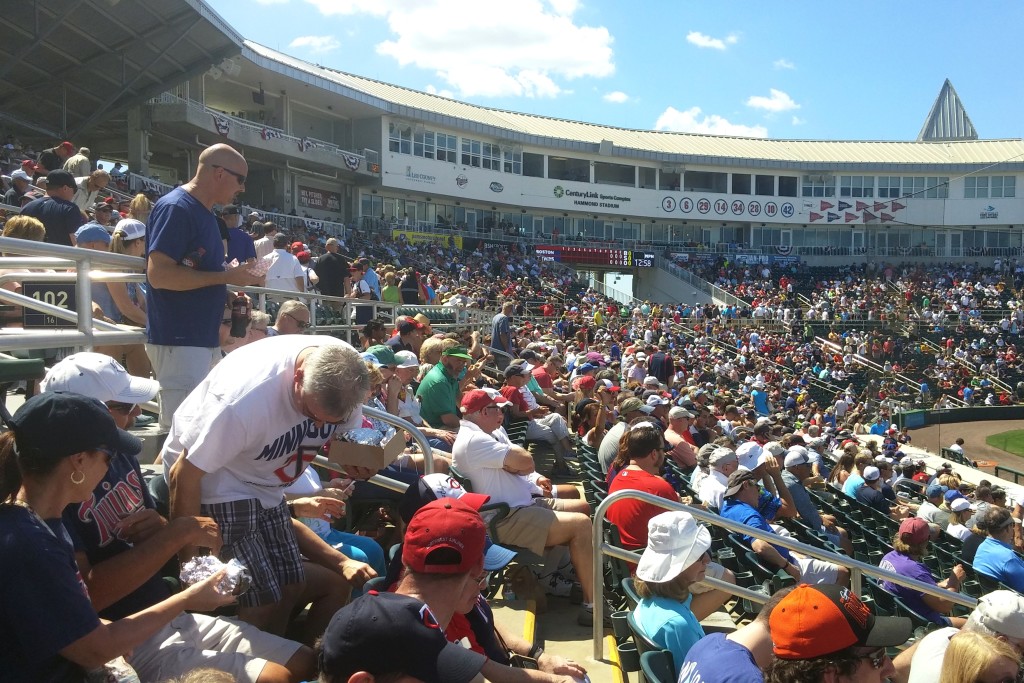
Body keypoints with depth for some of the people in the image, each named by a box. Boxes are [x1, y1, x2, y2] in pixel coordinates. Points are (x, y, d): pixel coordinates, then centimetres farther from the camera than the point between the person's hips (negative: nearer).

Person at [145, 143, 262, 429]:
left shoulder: (205, 213, 15)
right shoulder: (175, 208, -13)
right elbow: (158, 274, -22)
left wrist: (229, 293, 9)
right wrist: (226, 277, -18)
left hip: (206, 338, 10)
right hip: (179, 341, -10)